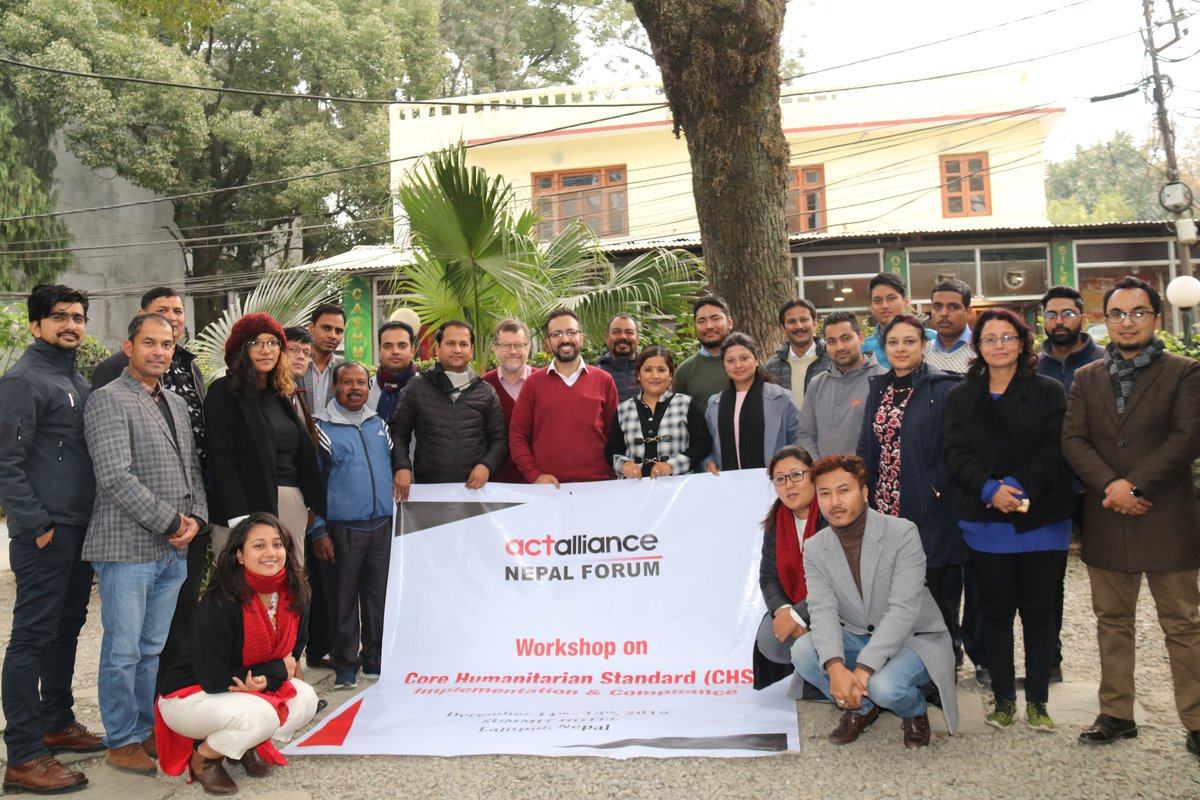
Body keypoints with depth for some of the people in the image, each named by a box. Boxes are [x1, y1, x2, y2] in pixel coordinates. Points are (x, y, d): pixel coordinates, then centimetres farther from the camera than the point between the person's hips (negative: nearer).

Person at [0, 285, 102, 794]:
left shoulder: (78, 381, 15)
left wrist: (92, 515, 13)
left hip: (81, 529, 8)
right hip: (46, 533, -8)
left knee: (67, 627, 16)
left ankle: (58, 724, 30)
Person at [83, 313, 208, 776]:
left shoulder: (177, 405, 16)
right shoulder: (108, 400, -8)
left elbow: (192, 469, 18)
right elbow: (116, 476, -17)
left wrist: (196, 518, 0)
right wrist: (170, 521, -13)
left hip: (175, 549, 7)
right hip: (128, 547, -6)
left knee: (153, 649, 14)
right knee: (123, 651, 2)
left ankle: (145, 731, 25)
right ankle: (122, 742, 15)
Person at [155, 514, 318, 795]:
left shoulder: (293, 596, -10)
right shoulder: (219, 606, -28)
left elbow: (292, 653, 1)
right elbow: (214, 680, -26)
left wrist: (267, 679, -21)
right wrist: (277, 669, -20)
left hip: (255, 690, 7)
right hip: (190, 696, -7)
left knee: (305, 698, -14)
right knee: (261, 716, -31)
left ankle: (248, 743, 9)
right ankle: (203, 757, -3)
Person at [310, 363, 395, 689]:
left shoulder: (379, 424, 12)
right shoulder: (322, 427, -2)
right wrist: (318, 531, -8)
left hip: (384, 525, 4)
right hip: (343, 528, -4)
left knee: (379, 595, 9)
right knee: (344, 598, 3)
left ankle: (375, 660, 21)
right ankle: (345, 666, 14)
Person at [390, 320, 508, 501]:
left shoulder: (486, 392, 8)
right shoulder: (417, 388, 5)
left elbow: (499, 438, 9)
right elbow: (399, 432, 6)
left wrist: (487, 465, -8)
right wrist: (402, 466, -8)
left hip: (474, 487, 1)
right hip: (427, 487, -1)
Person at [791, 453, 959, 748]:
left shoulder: (902, 533, -19)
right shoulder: (815, 549, -5)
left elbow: (903, 610, -26)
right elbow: (823, 610, -17)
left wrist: (864, 668, -35)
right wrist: (835, 667, -37)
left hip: (914, 638, -4)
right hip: (856, 638, 4)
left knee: (884, 686, -33)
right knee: (802, 651, -22)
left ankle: (914, 709, 6)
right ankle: (861, 707, 6)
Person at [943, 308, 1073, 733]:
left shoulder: (1048, 392, 5)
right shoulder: (961, 397, 10)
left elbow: (1055, 449, -6)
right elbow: (956, 454, 0)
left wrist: (1019, 485, -20)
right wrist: (989, 489, -17)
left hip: (1041, 520, -1)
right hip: (986, 520, 1)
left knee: (1038, 609, 5)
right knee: (996, 611, 6)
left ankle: (1037, 700, 15)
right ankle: (1003, 698, 16)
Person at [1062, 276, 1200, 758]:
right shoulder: (1087, 379, 10)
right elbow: (1073, 440, 1)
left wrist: (1134, 484, -18)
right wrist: (1110, 486, -14)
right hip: (1106, 520, 3)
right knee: (1112, 622, 11)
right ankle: (1116, 714, 20)